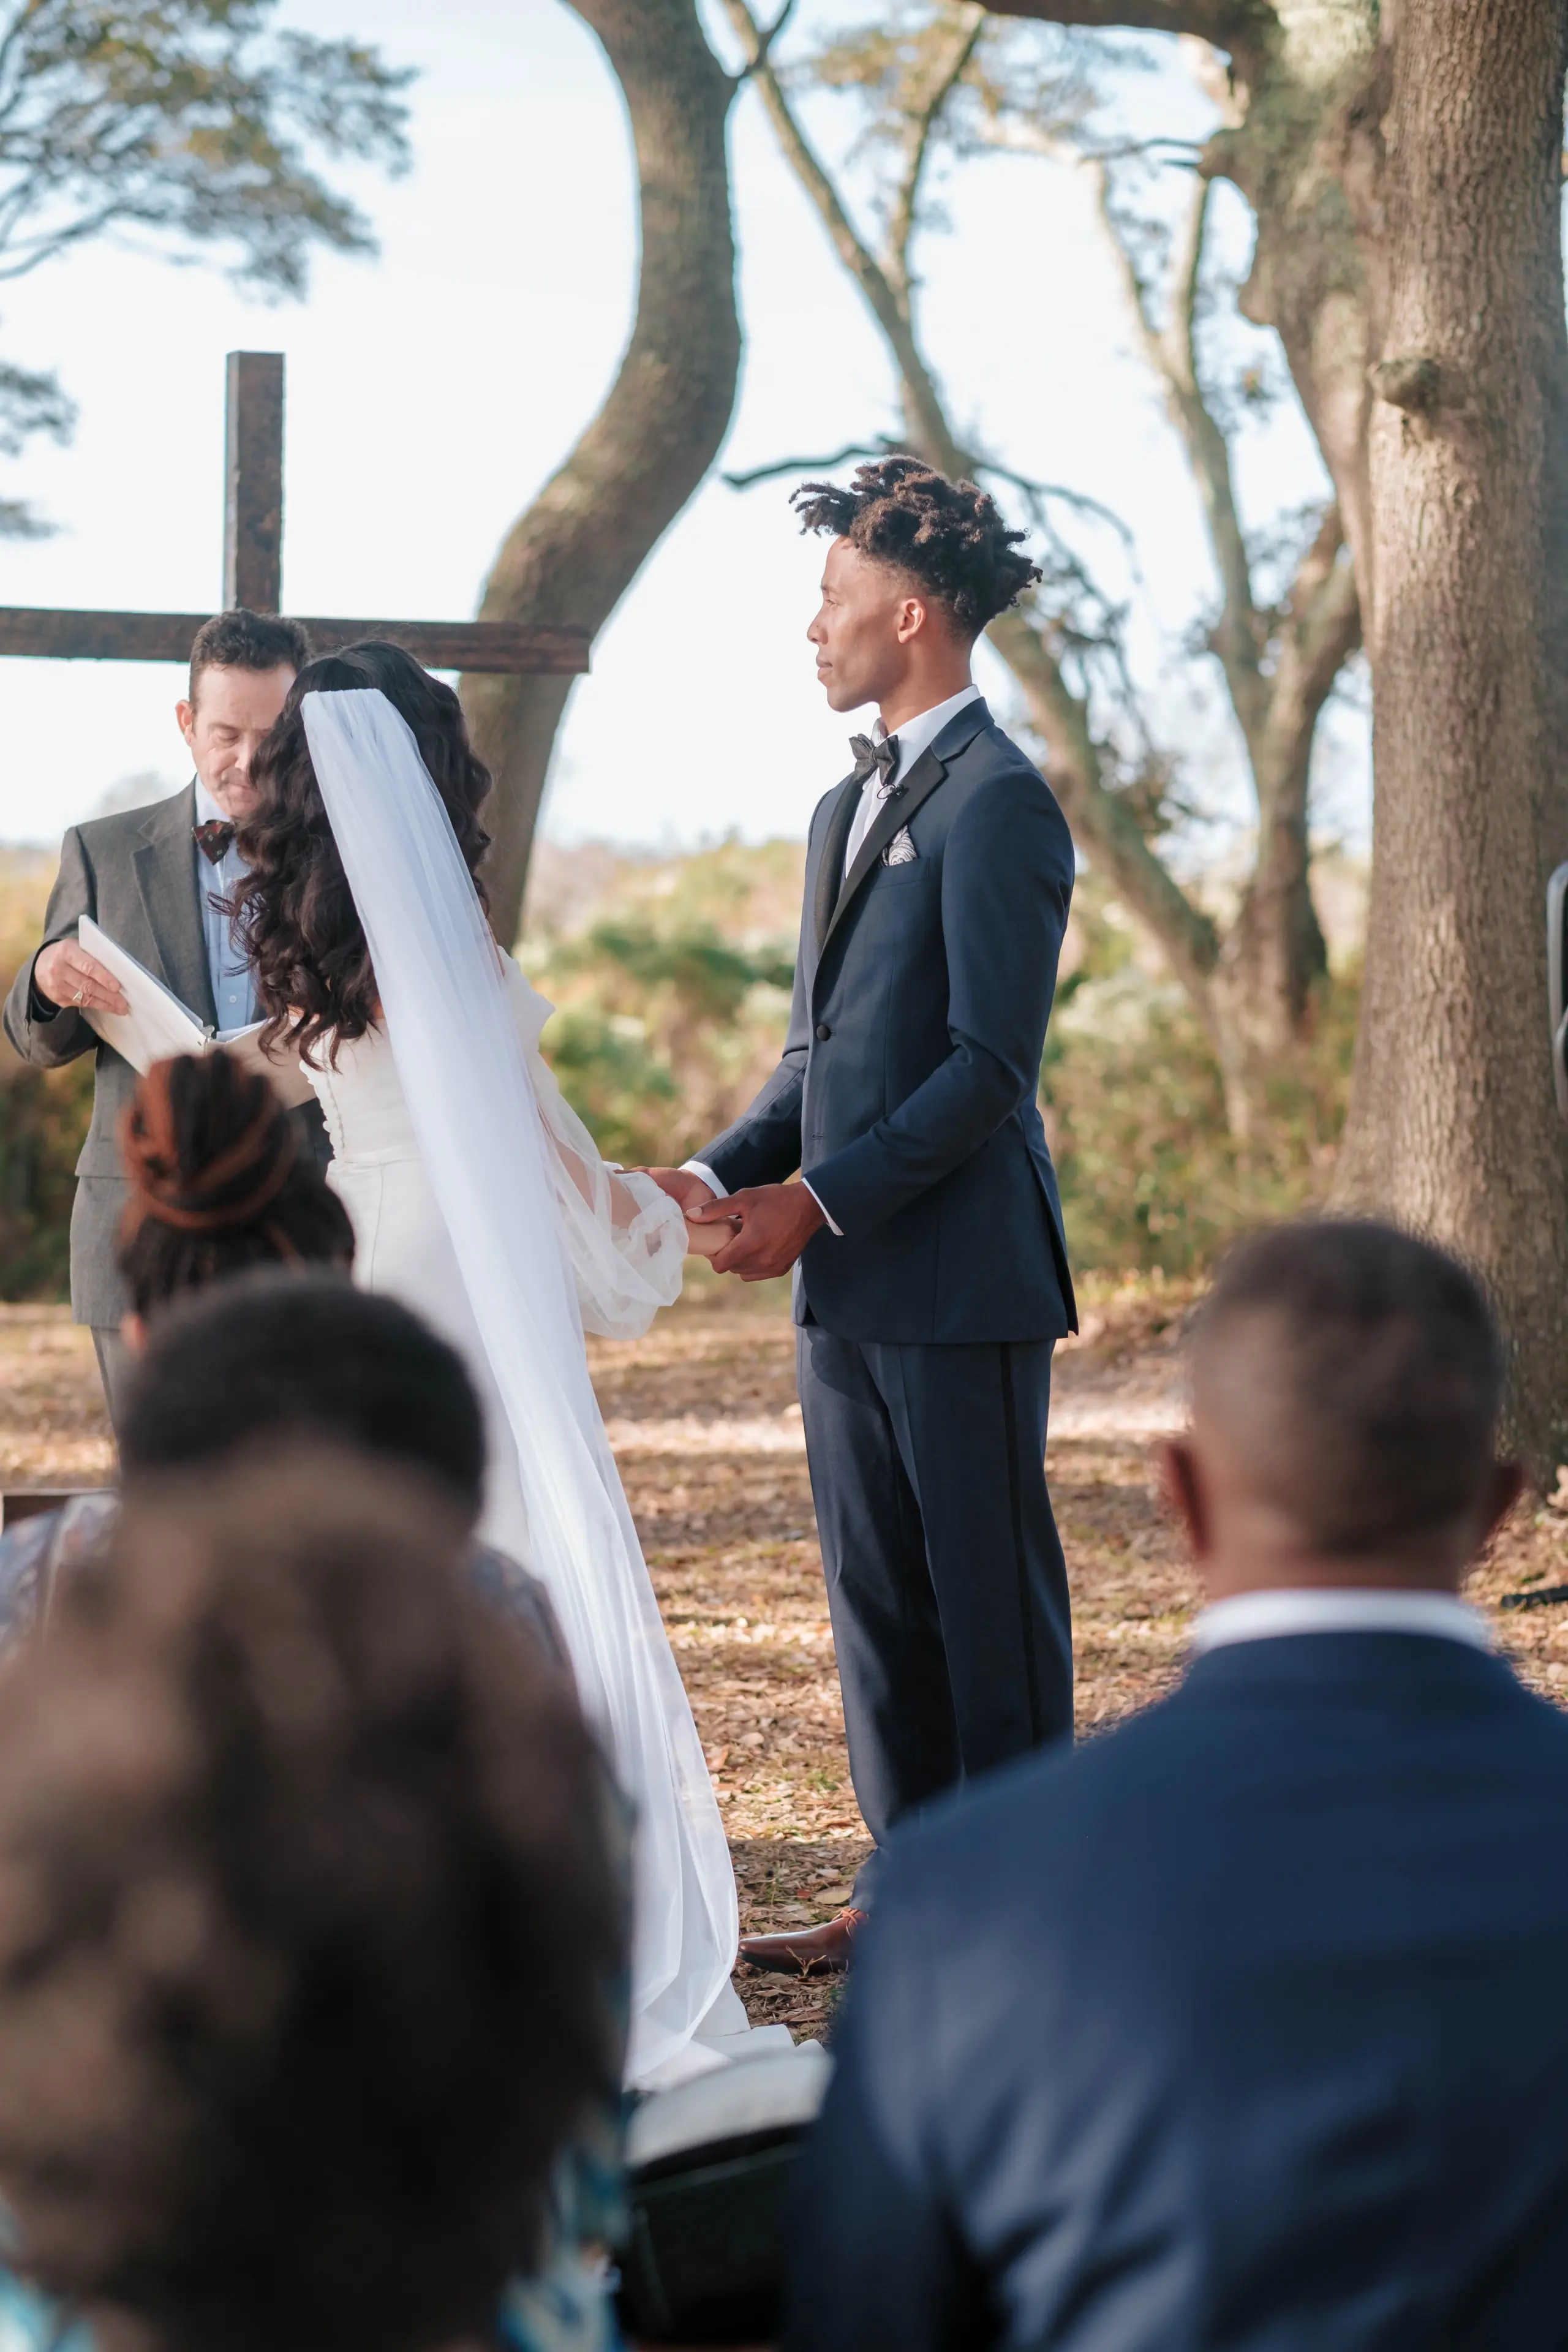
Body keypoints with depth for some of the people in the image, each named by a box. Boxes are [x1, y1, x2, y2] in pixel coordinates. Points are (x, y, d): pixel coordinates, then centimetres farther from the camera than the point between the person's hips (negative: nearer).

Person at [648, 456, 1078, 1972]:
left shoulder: (997, 803, -11)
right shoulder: (849, 806, 18)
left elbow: (988, 1064, -17)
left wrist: (818, 1200, -16)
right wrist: (720, 1174, 5)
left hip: (958, 1276, -9)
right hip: (848, 1282, 9)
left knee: (988, 1596, -1)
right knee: (876, 1598, 12)